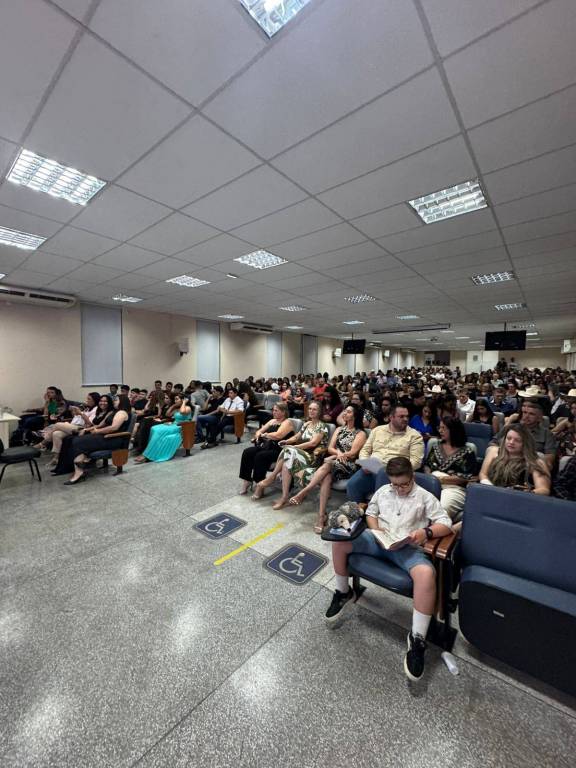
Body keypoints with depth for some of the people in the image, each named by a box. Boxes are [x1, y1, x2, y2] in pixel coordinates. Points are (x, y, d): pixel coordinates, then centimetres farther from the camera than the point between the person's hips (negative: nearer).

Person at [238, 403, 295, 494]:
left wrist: (264, 434, -7)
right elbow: (259, 431, 21)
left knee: (260, 456, -32)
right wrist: (258, 435, -4)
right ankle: (246, 481, -11)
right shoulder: (272, 421, 19)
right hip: (266, 446, 8)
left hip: (279, 450, -8)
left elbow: (278, 435, -23)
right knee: (247, 452, -14)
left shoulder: (287, 422, -6)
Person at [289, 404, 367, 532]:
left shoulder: (361, 433, 6)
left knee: (329, 462, -36)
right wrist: (338, 453, -10)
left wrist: (336, 455, -10)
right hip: (333, 464, 4)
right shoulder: (339, 429, 22)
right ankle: (321, 515, -36)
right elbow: (330, 448, 11)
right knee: (326, 478, -32)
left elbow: (353, 453, -6)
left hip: (349, 466, -4)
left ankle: (303, 492, -39)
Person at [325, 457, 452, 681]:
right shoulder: (383, 491, 16)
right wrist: (375, 529, -1)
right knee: (339, 540, -17)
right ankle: (344, 593, 6)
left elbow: (446, 524, 0)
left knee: (426, 574, -37)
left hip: (407, 547, -3)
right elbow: (370, 512, 21)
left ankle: (417, 638, -18)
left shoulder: (425, 497, 5)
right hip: (377, 540, 3)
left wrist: (426, 532, -19)